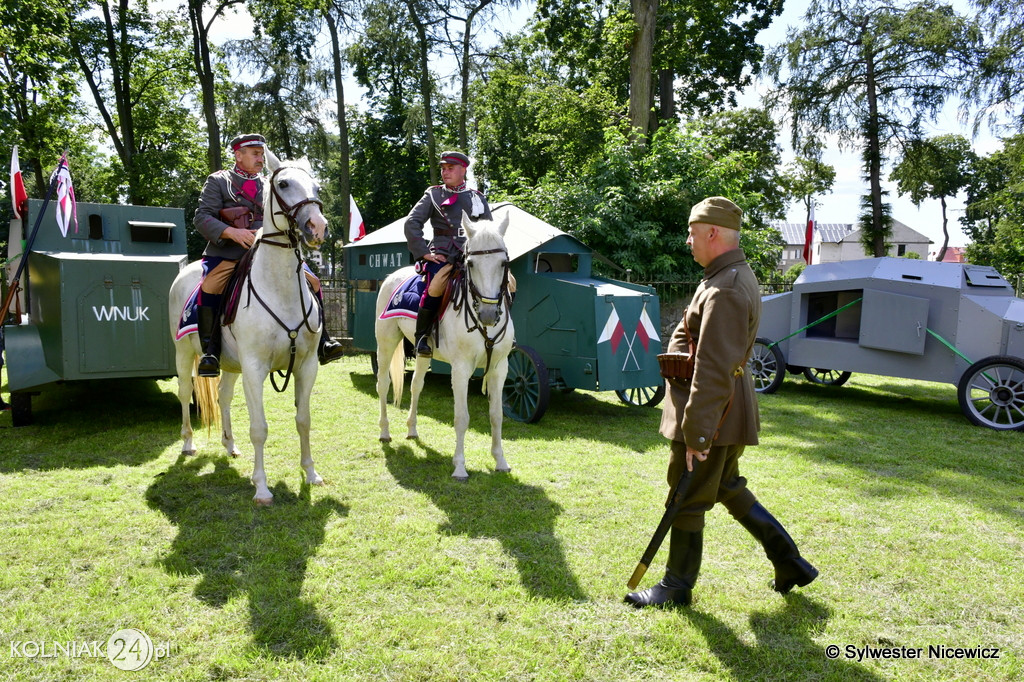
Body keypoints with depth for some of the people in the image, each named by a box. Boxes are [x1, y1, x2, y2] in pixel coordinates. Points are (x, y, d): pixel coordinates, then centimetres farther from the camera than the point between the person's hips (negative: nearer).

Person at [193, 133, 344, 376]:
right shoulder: (218, 181, 10)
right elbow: (202, 217, -1)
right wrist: (231, 232, -18)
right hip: (227, 253, -3)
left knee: (311, 281, -10)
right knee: (209, 287, -30)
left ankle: (322, 342, -4)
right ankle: (210, 351, -19)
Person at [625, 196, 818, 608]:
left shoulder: (725, 291, -23)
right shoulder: (735, 275, 12)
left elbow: (713, 371, -28)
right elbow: (685, 329, 22)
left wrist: (696, 434, -27)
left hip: (712, 411, -10)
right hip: (729, 411, 10)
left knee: (688, 500, 4)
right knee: (727, 488, 24)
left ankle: (677, 587, 22)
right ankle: (789, 562, 32)